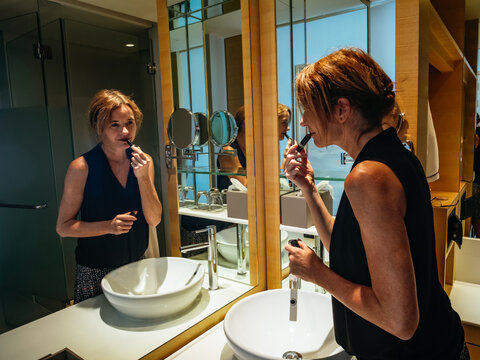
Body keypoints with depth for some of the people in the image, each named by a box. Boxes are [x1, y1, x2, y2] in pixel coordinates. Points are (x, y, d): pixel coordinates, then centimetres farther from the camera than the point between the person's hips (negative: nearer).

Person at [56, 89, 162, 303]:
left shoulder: (143, 161, -4)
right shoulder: (82, 167, -14)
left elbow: (154, 220, -8)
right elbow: (63, 227, -8)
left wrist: (143, 177, -21)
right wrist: (109, 226, -23)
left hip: (137, 267, 4)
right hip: (95, 274, -3)